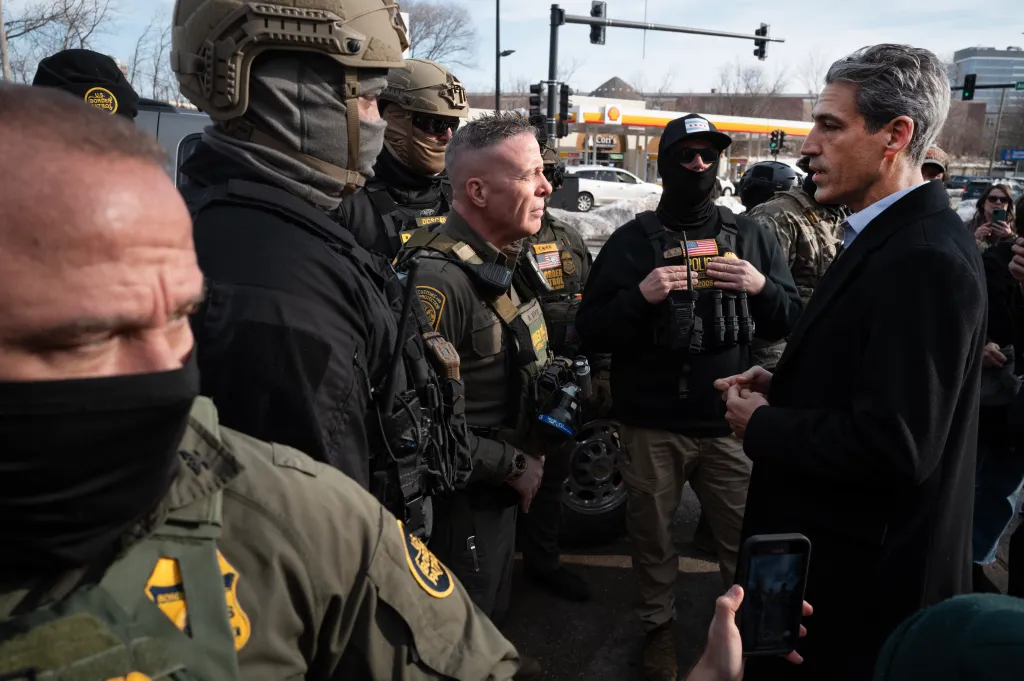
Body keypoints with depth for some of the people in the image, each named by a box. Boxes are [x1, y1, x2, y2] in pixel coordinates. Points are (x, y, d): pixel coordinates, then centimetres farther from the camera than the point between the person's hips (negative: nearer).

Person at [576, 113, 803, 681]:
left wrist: (762, 287, -12)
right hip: (651, 425, 0)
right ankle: (659, 625, 32)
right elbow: (591, 333, -1)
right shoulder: (632, 241, 4)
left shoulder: (750, 237, 9)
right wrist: (639, 296, -18)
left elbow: (790, 324, 8)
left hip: (730, 422, 1)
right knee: (652, 534, 11)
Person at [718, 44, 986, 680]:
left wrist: (762, 424, -18)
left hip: (864, 575, -9)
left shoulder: (924, 260, -25)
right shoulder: (893, 236, 6)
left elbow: (895, 446, -30)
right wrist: (782, 385, 0)